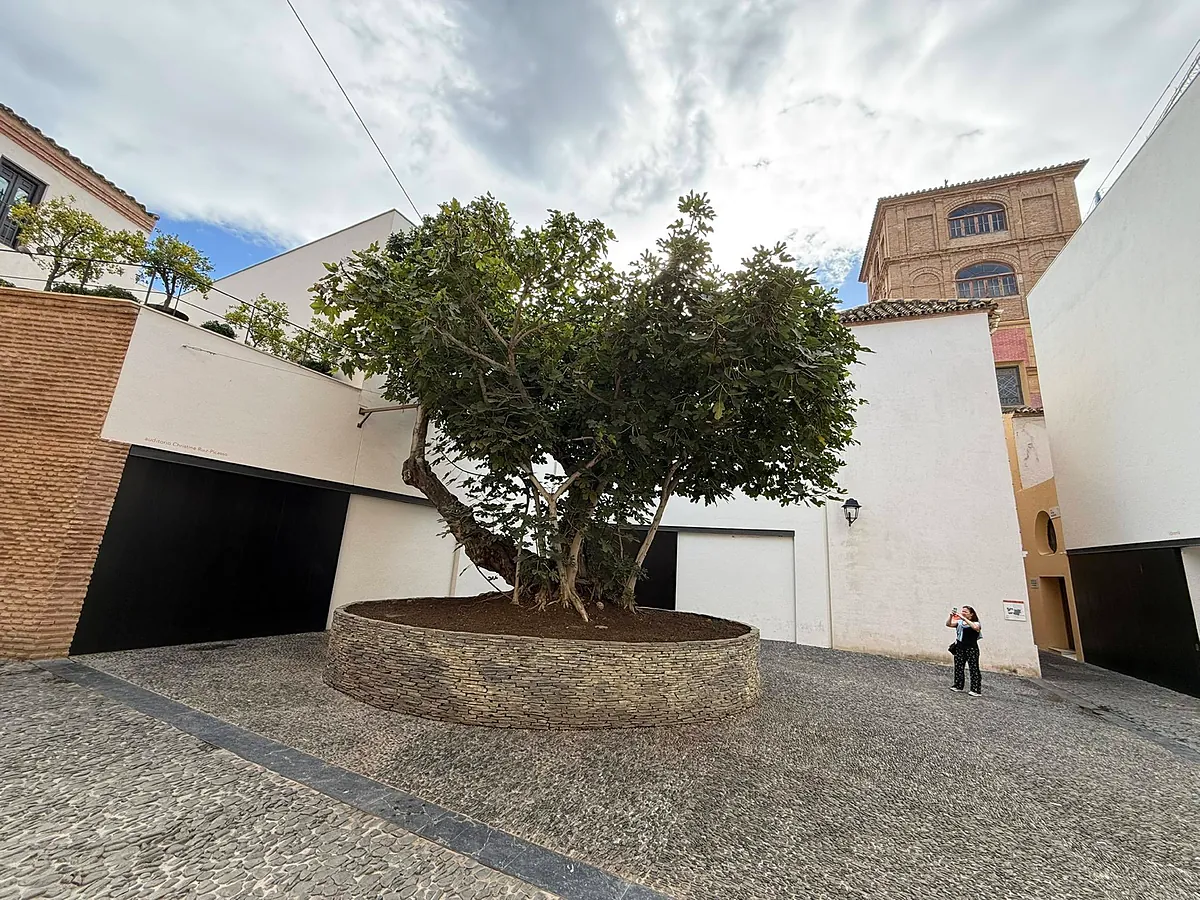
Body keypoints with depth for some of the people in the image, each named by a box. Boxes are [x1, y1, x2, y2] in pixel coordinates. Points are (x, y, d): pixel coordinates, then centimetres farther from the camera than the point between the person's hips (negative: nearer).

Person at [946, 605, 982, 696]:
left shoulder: (976, 624, -5)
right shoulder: (959, 622, 8)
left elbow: (975, 627, -28)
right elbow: (948, 624, -1)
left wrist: (963, 618, -29)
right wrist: (951, 616, -17)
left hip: (971, 650, -5)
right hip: (959, 648, 5)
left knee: (974, 669, -4)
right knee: (958, 668, 10)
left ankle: (976, 690, 2)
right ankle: (958, 686, 20)